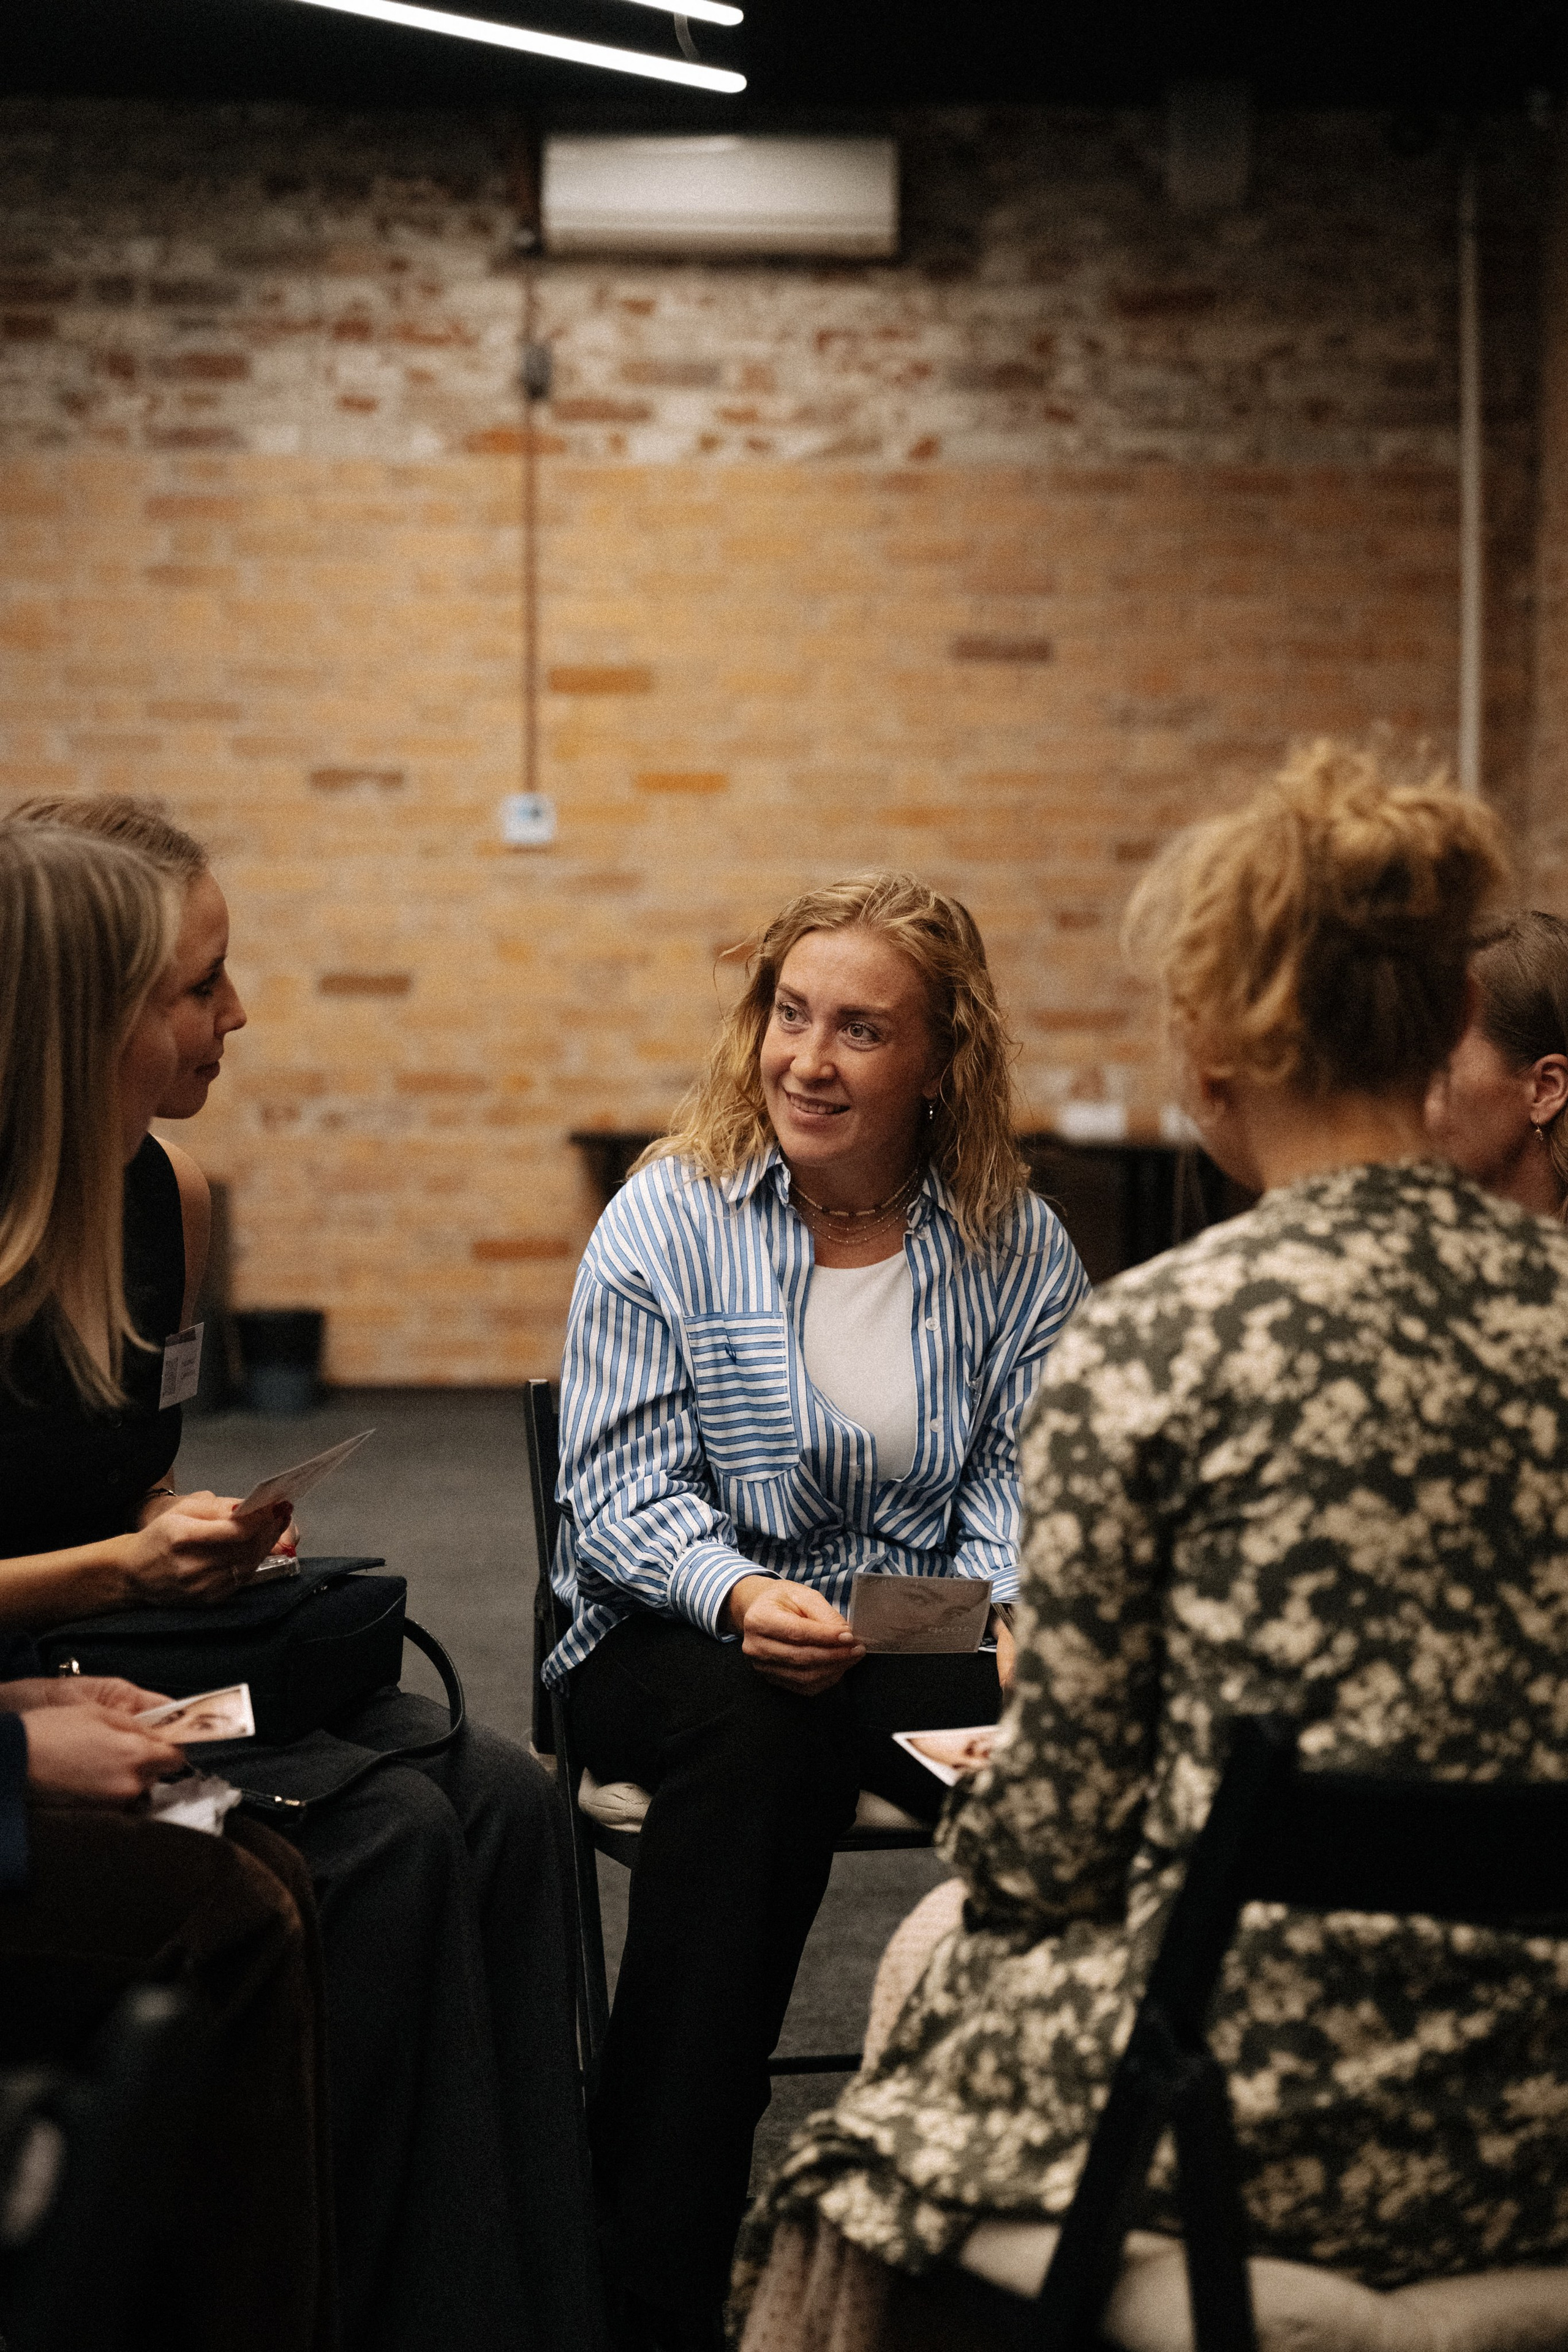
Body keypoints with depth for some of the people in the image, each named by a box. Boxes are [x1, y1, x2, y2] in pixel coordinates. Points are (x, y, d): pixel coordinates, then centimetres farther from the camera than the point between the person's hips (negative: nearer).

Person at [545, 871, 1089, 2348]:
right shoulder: (670, 1216, -2)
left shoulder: (1014, 1243, 5)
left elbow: (1021, 1475, 3)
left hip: (915, 1631, 2)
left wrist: (1023, 1614, -19)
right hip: (675, 1631, -2)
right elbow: (623, 1485, -6)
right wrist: (737, 1595, -26)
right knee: (759, 1721, -38)